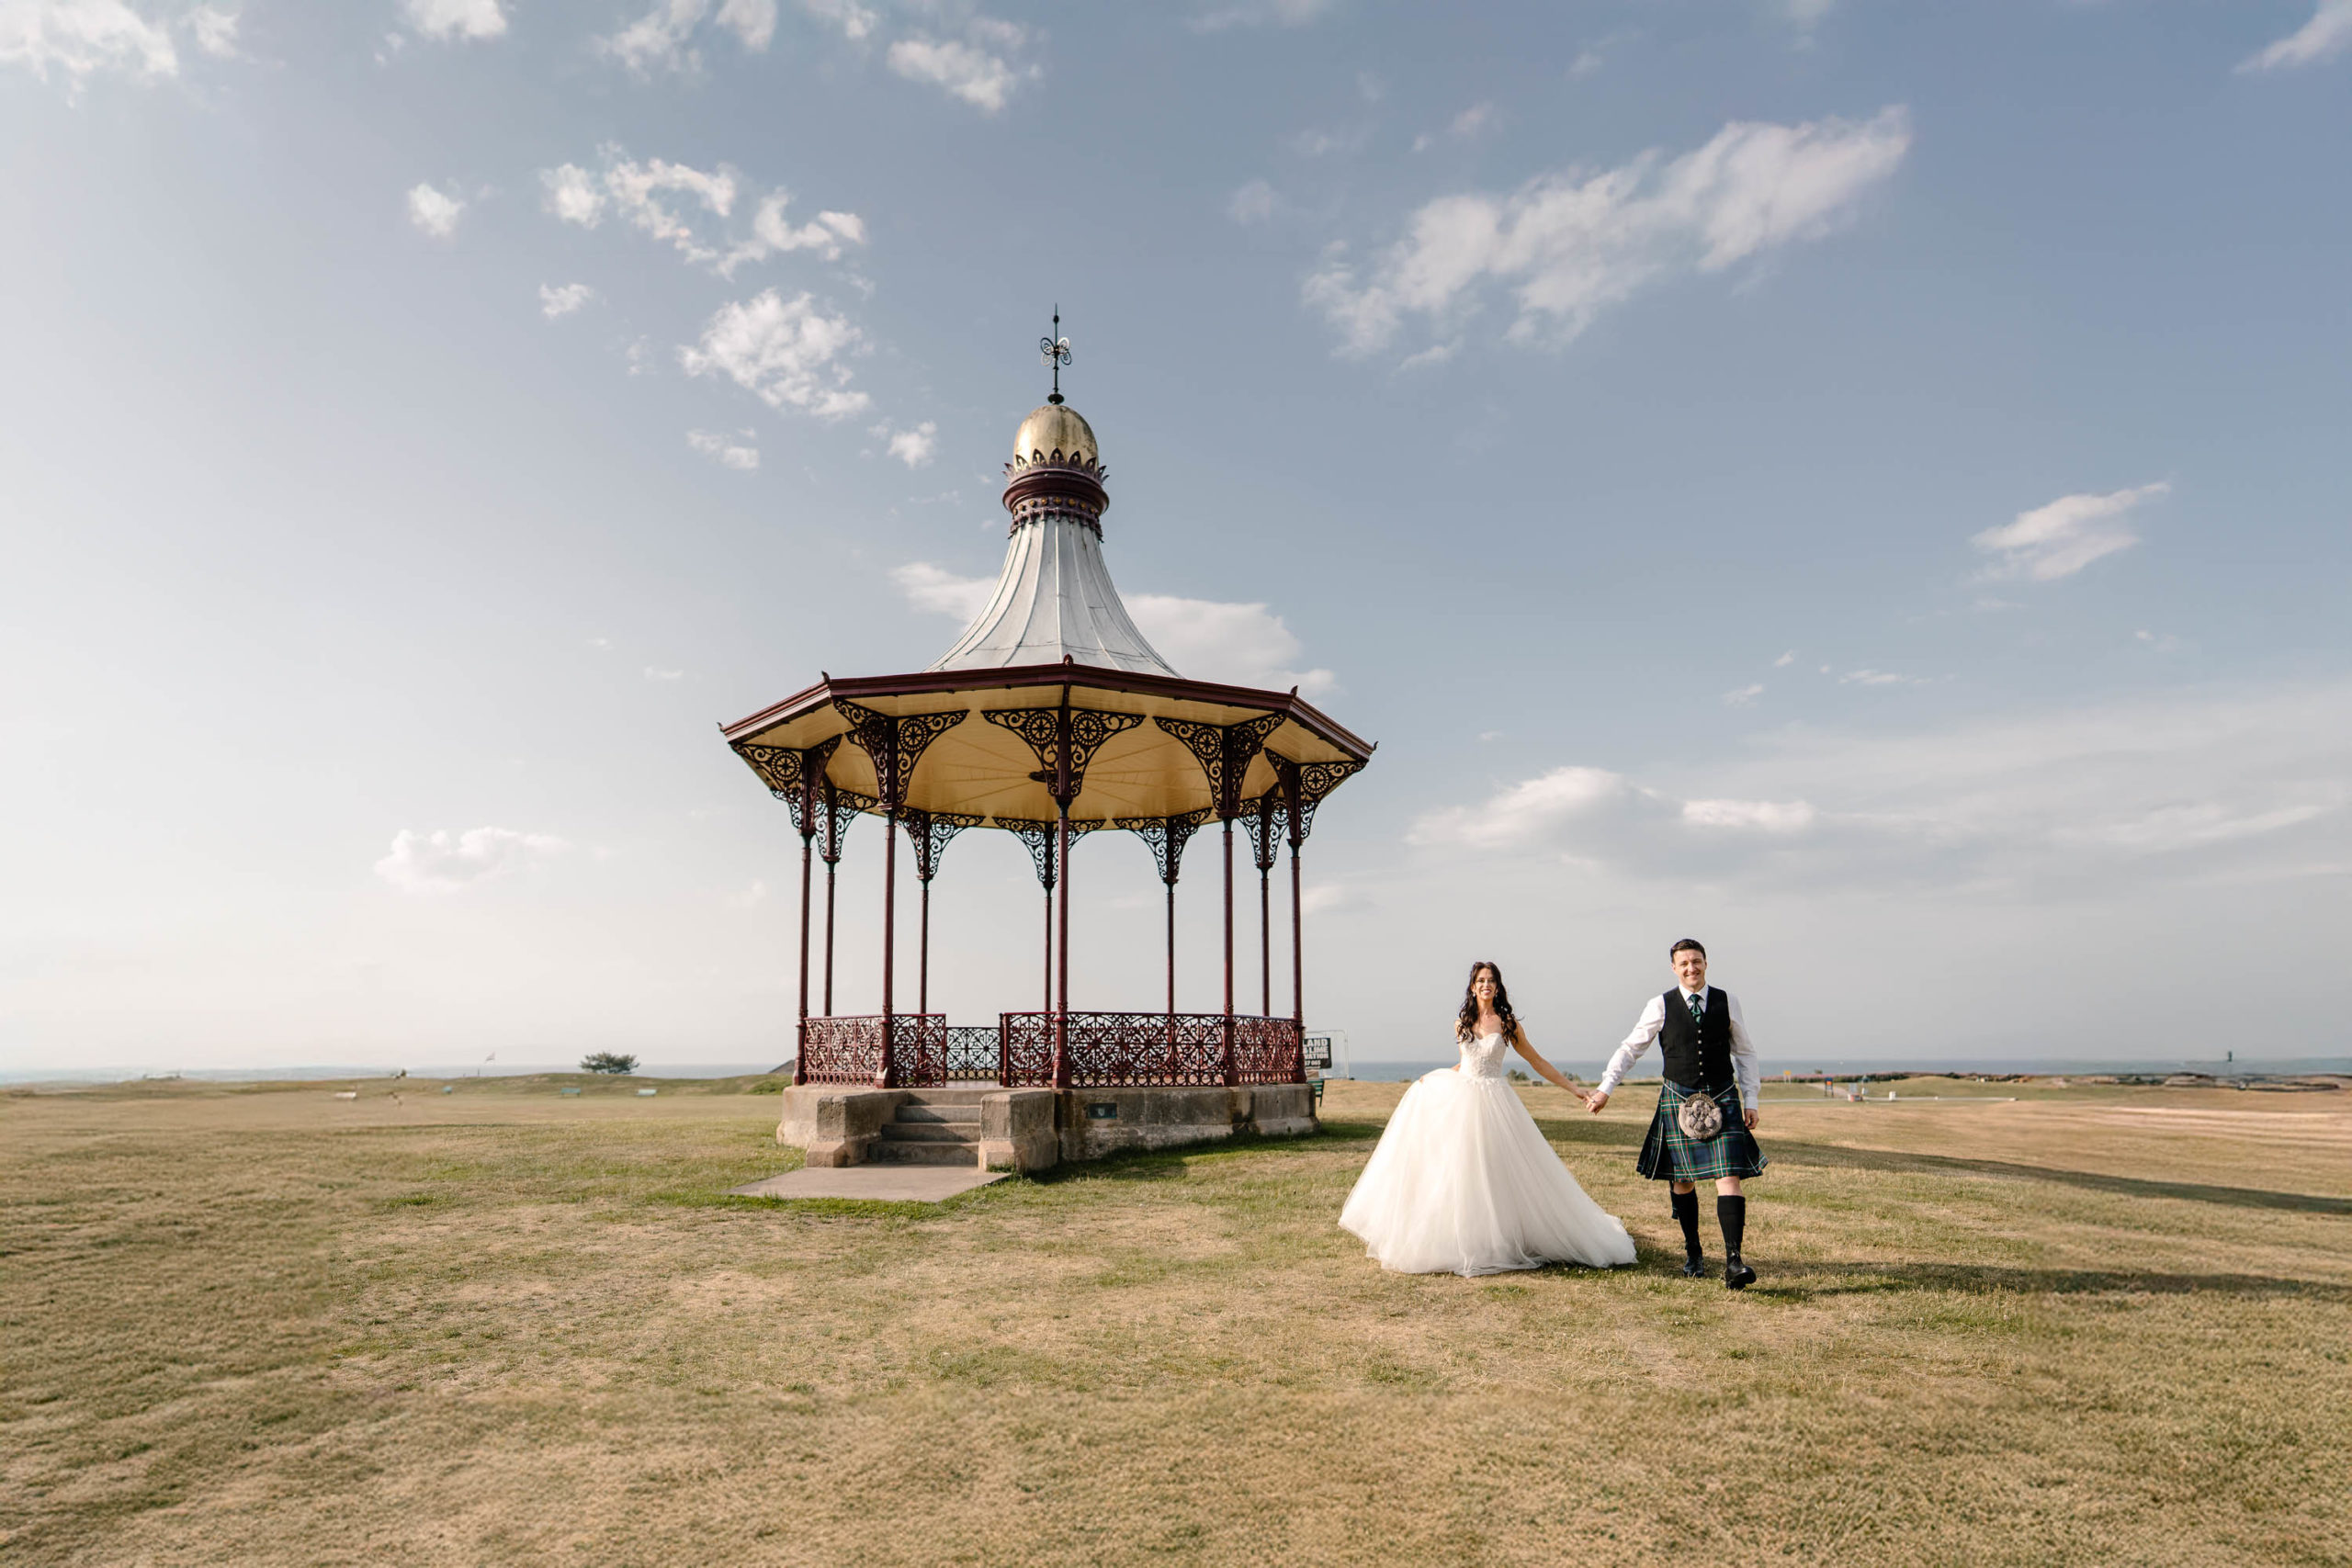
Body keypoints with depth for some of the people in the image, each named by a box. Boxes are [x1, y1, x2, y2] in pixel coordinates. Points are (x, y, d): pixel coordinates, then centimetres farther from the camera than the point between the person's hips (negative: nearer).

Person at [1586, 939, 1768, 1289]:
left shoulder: (1727, 1002, 2)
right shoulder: (1661, 1006, -2)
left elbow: (1745, 1053, 11)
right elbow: (1630, 1049, 4)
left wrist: (1750, 1100, 6)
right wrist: (1605, 1088, -1)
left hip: (1723, 1099, 0)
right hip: (1678, 1100, 0)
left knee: (1729, 1177, -11)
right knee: (1682, 1180, 8)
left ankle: (1733, 1261, -12)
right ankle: (1693, 1253, 25)